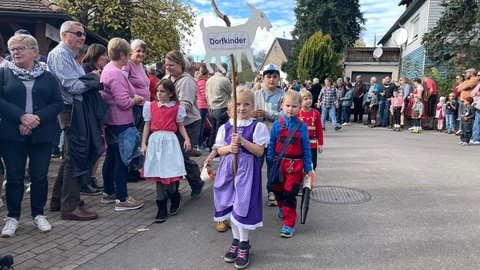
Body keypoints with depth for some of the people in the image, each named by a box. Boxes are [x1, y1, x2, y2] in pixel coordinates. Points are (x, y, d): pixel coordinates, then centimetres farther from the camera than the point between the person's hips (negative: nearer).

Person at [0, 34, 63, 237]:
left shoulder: (48, 77, 8)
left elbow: (58, 103, -1)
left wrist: (38, 118, -15)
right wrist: (22, 116, -17)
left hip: (41, 135, 0)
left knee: (39, 175, 6)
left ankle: (38, 214, 21)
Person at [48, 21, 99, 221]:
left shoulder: (70, 56, 19)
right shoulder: (60, 55, -12)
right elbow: (73, 86, -20)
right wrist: (93, 77, -8)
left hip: (77, 110, 11)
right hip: (72, 111, -11)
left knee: (70, 157, 16)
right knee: (73, 159, -6)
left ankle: (58, 200, 28)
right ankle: (70, 207, 3)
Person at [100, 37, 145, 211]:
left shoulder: (108, 70, 13)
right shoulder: (116, 74, -20)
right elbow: (124, 102, -25)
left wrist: (133, 98, 7)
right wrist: (136, 99, -7)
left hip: (111, 122, 11)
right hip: (121, 124, -11)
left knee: (111, 156, 17)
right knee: (122, 159, -4)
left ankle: (108, 193, 28)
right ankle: (122, 199, 3)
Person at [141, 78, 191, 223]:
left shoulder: (176, 108, 2)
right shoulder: (151, 106, 6)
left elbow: (180, 126, 7)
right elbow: (147, 126, 9)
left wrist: (187, 139, -9)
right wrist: (143, 144, 5)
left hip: (170, 140, -2)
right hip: (155, 140, 2)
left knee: (170, 172, -7)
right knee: (158, 173, 4)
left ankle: (175, 198, 24)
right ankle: (162, 208, 14)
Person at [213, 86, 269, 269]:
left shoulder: (258, 126, -5)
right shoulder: (225, 127, 6)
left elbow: (259, 151, -10)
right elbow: (219, 150, 7)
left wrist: (243, 141, -21)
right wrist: (229, 148, -14)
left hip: (247, 169, -4)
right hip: (228, 168, 5)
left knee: (243, 205, -2)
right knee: (230, 205, 12)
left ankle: (244, 245, 16)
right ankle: (236, 241, 30)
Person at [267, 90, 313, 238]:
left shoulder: (302, 126, -5)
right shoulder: (277, 124, -4)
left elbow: (306, 148, 0)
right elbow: (271, 145, 2)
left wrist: (308, 168, 1)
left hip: (295, 165, -2)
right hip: (279, 163, 3)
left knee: (290, 194, -4)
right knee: (278, 190, 20)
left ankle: (289, 224, 6)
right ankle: (282, 208, 50)